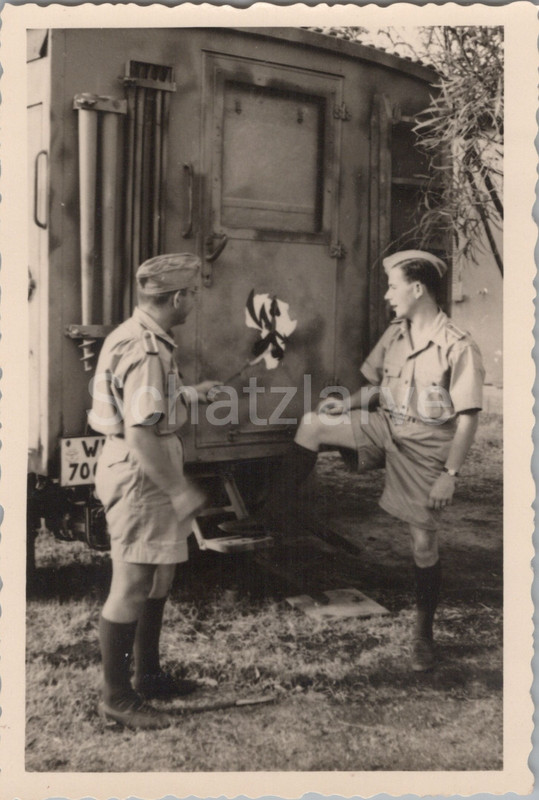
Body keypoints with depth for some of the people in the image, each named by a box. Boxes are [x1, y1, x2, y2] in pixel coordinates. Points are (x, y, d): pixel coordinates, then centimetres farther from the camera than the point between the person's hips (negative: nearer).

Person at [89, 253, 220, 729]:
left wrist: (187, 395, 18)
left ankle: (148, 675, 34)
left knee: (157, 581, 20)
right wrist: (178, 490, -22)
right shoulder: (147, 351, -23)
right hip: (138, 476, -11)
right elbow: (140, 434, -27)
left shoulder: (141, 336, 10)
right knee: (131, 589, 1)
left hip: (145, 473, 11)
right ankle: (117, 697, 16)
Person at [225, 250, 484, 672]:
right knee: (312, 424, -11)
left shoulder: (458, 347, -17)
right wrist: (347, 403, -4)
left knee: (424, 543, 3)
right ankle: (272, 516, -3)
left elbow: (468, 419, -17)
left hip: (426, 448, -6)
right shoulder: (395, 334, 3)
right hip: (386, 428, 6)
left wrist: (450, 474, -19)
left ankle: (424, 634, 24)